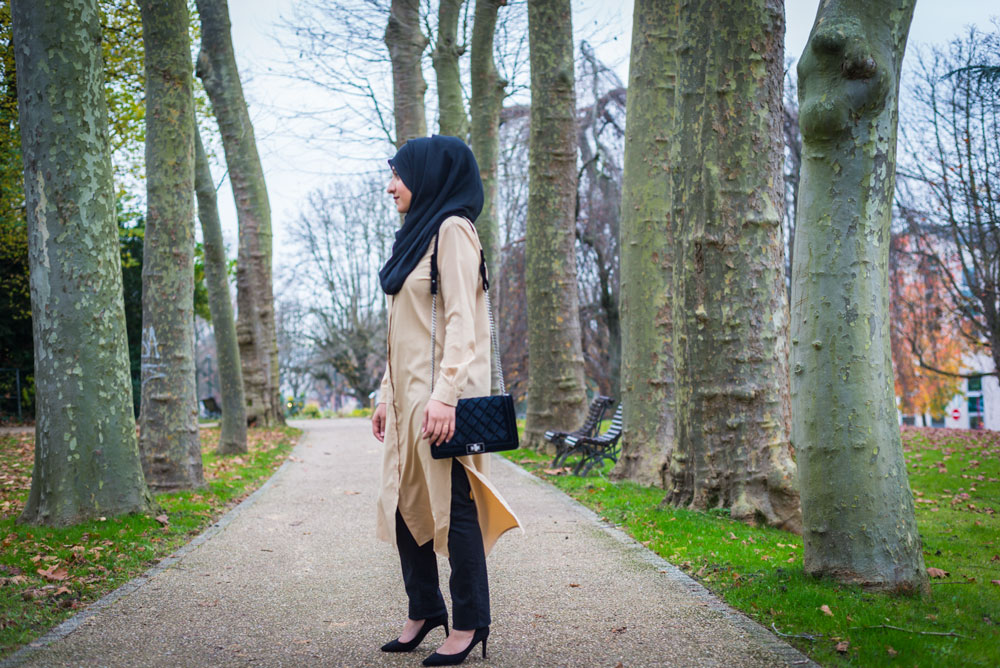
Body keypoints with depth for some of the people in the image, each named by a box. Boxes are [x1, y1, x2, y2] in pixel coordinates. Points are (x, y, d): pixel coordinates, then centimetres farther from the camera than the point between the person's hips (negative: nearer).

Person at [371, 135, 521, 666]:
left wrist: (444, 396, -23)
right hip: (409, 392, 9)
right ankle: (424, 610, 22)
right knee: (404, 500, 11)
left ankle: (469, 622, 5)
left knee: (452, 503, -4)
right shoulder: (418, 234, 19)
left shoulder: (452, 230, -8)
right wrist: (387, 394, 19)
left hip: (439, 391, -9)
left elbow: (459, 321, -17)